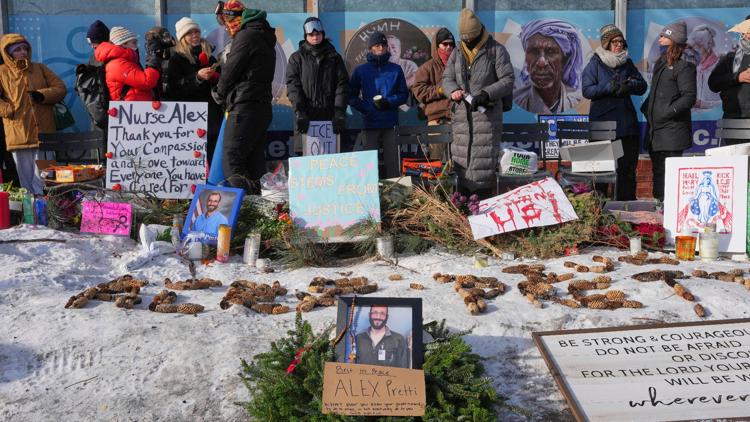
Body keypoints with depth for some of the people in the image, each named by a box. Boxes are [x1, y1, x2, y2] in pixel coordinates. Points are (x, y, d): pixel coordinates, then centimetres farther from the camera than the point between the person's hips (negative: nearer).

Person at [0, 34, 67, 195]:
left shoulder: (40, 69, 12)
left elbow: (60, 88, 7)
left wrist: (42, 95, -9)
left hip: (44, 133, 1)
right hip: (19, 135, -1)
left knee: (42, 180, -3)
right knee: (26, 179, 6)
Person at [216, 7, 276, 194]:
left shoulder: (246, 36, -8)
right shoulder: (266, 39, 21)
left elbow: (230, 70, -6)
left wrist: (220, 92, 12)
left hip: (244, 107, -9)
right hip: (263, 106, 9)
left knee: (232, 159, -12)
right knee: (254, 161, 10)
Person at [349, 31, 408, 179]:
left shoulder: (396, 70, 11)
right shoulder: (361, 70, 8)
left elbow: (404, 94, 11)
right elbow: (352, 96, 7)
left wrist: (389, 102, -8)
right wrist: (368, 109, -7)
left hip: (391, 124, 1)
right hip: (369, 123, -1)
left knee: (392, 163, 1)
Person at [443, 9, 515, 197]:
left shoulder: (496, 50, 1)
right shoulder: (457, 52, 15)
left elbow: (508, 80, -3)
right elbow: (447, 78, 17)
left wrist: (487, 94, -17)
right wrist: (453, 91, -7)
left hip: (487, 113, -5)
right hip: (462, 113, 5)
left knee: (484, 159, -9)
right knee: (461, 158, 4)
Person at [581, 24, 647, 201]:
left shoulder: (627, 63, 12)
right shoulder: (595, 63, 1)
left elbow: (642, 86, 10)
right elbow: (587, 90, -8)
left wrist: (630, 85, -11)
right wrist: (609, 88, -19)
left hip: (627, 123, 4)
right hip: (602, 122, -4)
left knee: (628, 166, 4)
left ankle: (627, 201, 11)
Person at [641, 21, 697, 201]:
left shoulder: (684, 66, -10)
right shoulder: (661, 63, 17)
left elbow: (689, 97, -16)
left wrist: (667, 112, -18)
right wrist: (646, 107, 12)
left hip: (672, 131, -9)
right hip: (655, 129, 9)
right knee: (658, 172, 14)